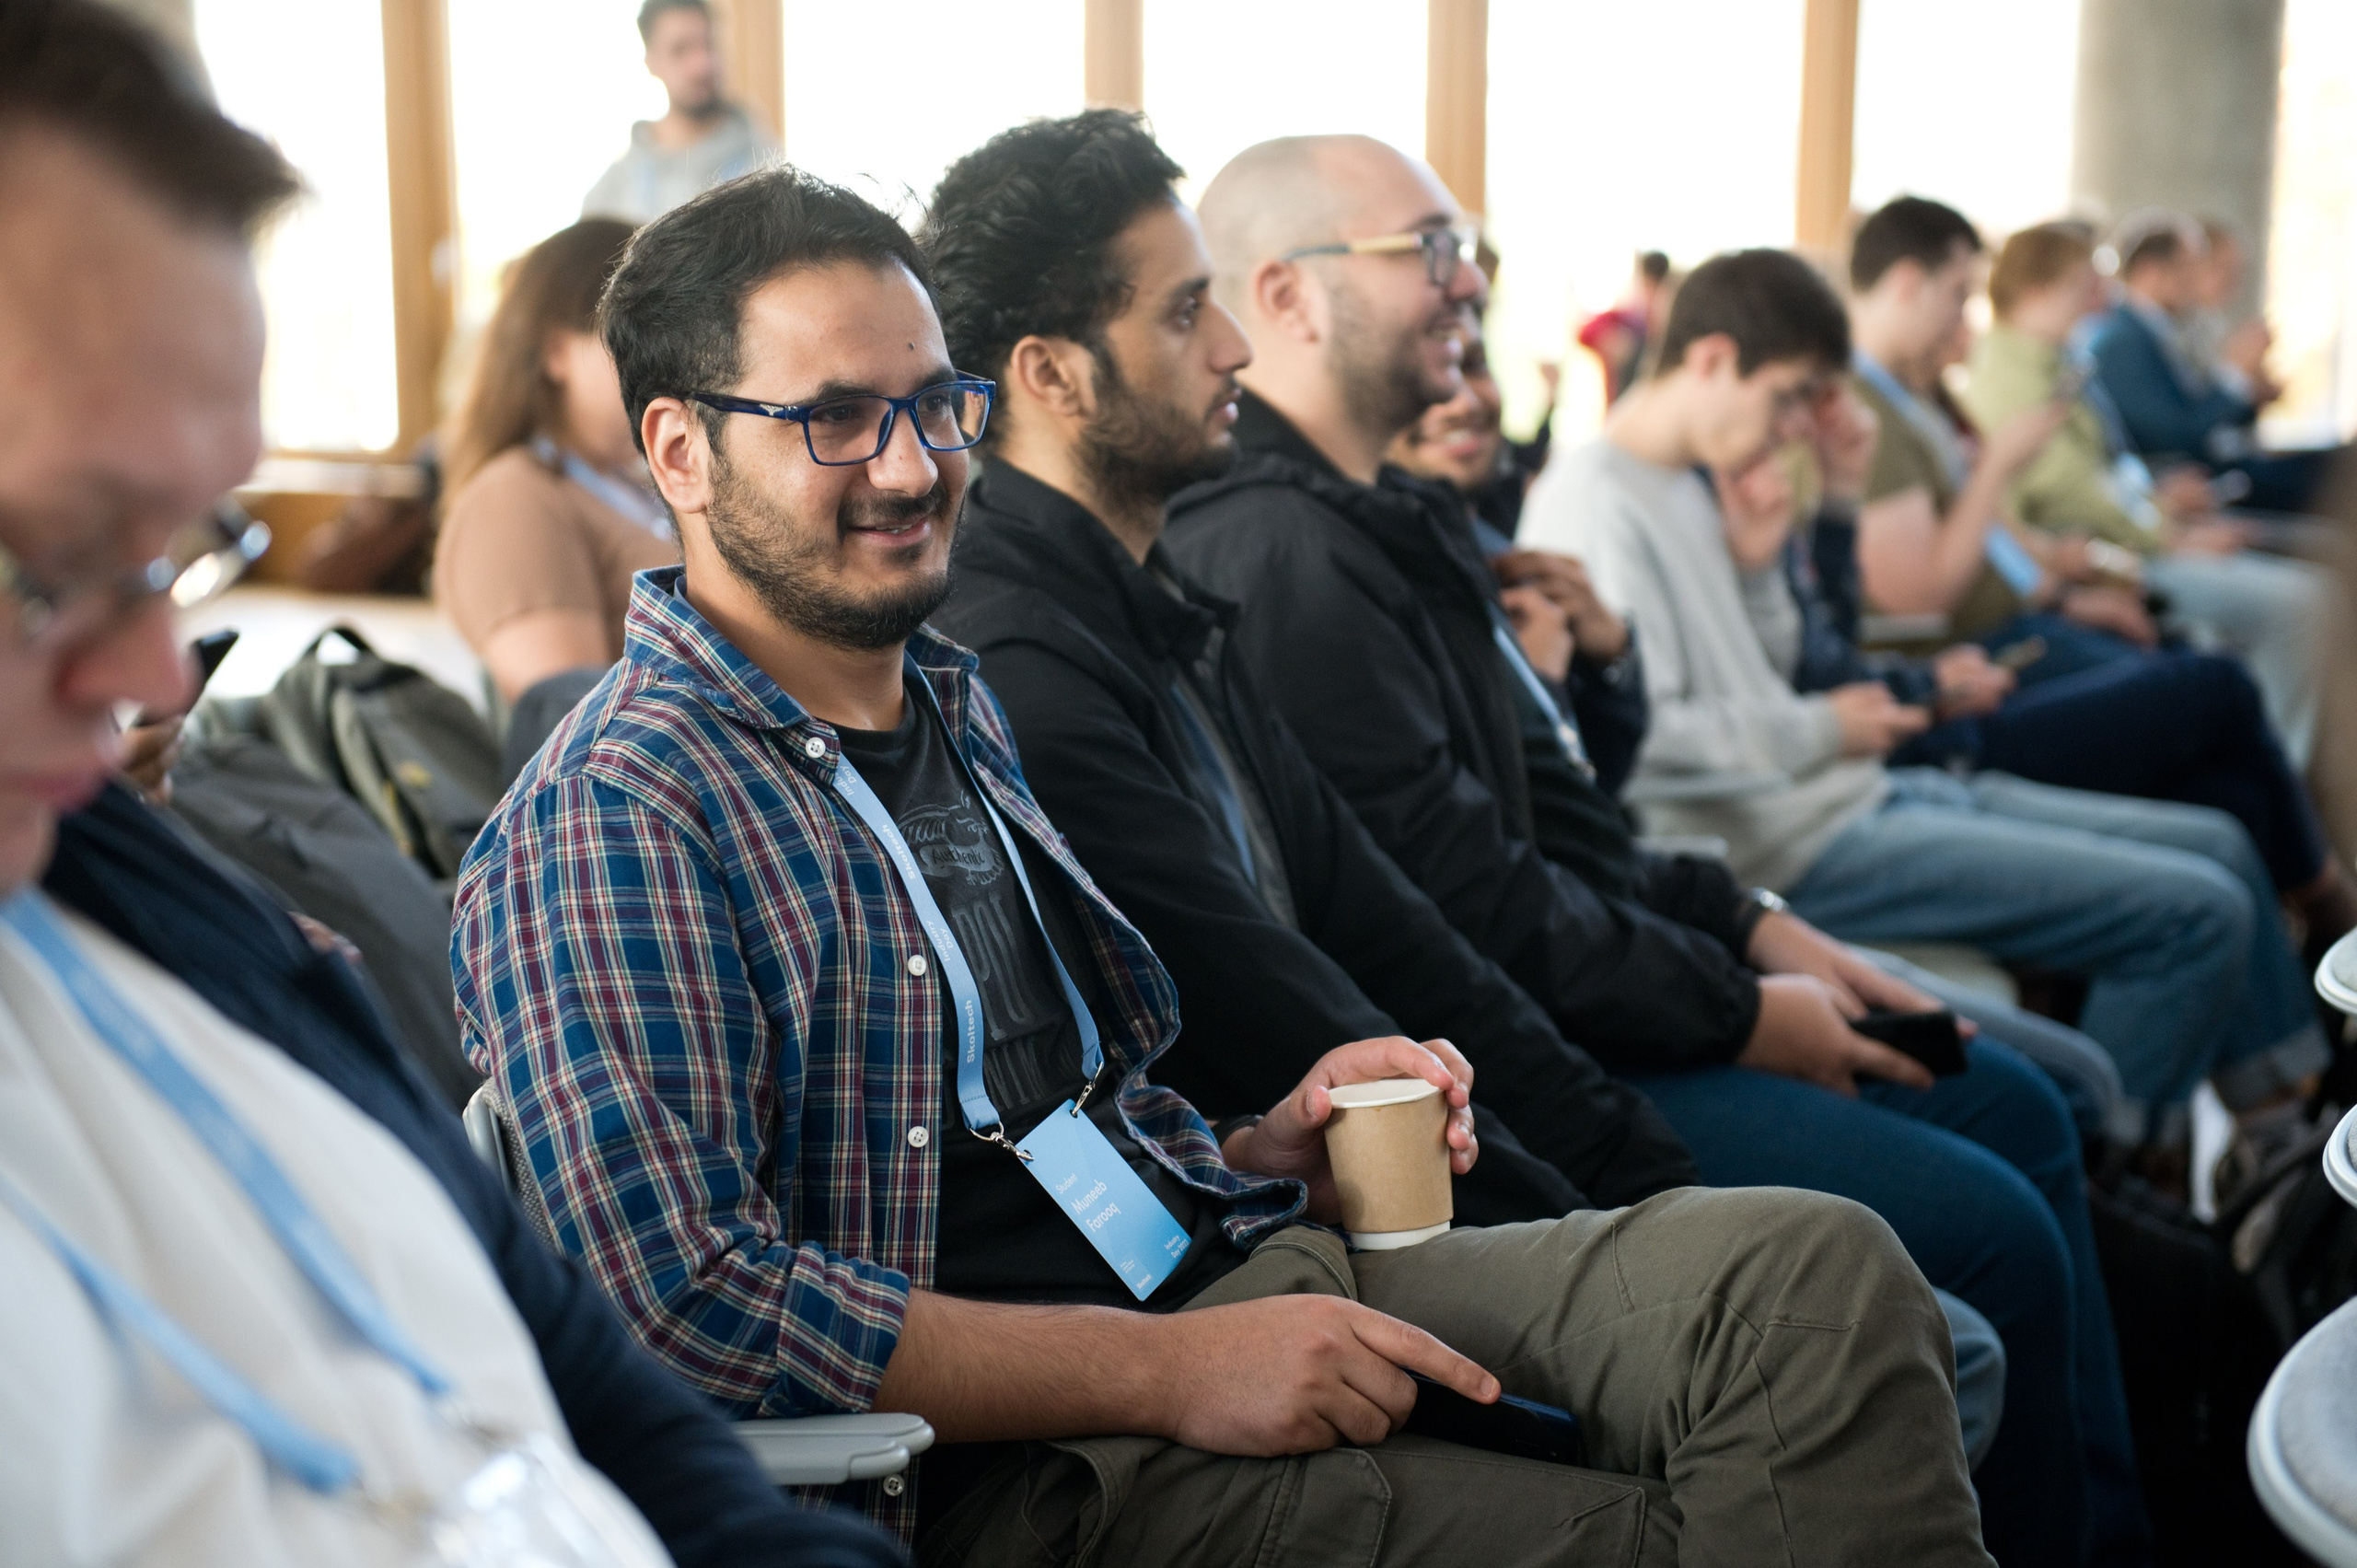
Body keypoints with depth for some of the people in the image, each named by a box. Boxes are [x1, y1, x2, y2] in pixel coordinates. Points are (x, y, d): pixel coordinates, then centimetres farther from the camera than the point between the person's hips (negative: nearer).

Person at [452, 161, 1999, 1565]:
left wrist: (1271, 1152, 5)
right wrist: (1170, 1373, -19)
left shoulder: (953, 706, 18)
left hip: (1242, 1274, 8)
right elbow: (685, 1302, -19)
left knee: (1815, 1266, -15)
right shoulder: (616, 821, -10)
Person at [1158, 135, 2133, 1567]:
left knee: (2017, 1109, 13)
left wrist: (1746, 920, 7)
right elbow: (1466, 898, -23)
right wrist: (1740, 1015, -12)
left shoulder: (1382, 514, 14)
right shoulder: (1279, 553, -20)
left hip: (1588, 986, 11)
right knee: (1990, 1231, -16)